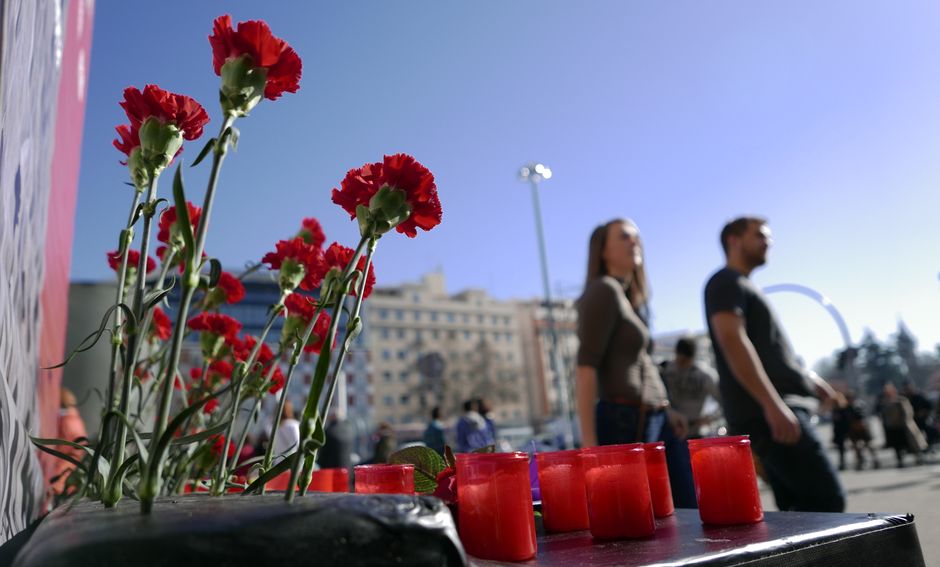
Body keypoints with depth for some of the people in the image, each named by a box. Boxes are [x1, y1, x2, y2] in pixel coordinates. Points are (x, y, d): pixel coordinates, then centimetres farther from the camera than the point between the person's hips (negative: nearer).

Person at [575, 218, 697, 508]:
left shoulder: (629, 297, 18)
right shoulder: (603, 290, -10)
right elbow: (586, 366, -18)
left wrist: (665, 410, 13)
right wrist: (589, 442, -23)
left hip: (654, 421, 9)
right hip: (625, 424, -9)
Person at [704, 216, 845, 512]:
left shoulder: (744, 286, 26)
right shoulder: (726, 282, -4)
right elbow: (732, 340, -20)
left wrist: (807, 377, 23)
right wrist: (772, 403, -26)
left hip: (773, 411, 10)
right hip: (766, 413, -10)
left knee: (801, 508, 9)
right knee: (827, 500, -12)